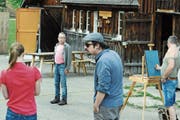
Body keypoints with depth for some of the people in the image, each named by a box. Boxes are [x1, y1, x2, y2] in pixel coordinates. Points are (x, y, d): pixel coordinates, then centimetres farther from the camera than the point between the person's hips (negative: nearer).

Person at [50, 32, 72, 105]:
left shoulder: (67, 47, -10)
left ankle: (64, 99, -2)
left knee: (63, 83, -6)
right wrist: (55, 64, 16)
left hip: (62, 66, -8)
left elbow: (69, 58, -12)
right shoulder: (56, 46, 14)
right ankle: (57, 98, 21)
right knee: (56, 83, 12)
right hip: (56, 65, 8)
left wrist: (67, 68, -16)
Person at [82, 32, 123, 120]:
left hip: (107, 105, -9)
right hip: (117, 102, 9)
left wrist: (96, 105, -15)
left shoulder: (103, 61, -24)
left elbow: (103, 88, -24)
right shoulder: (113, 54, 7)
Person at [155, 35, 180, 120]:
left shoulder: (171, 50, -16)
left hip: (168, 81, -10)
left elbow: (171, 66, -30)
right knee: (171, 104, 16)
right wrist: (160, 68, 35)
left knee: (169, 104, -7)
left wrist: (164, 77, -18)